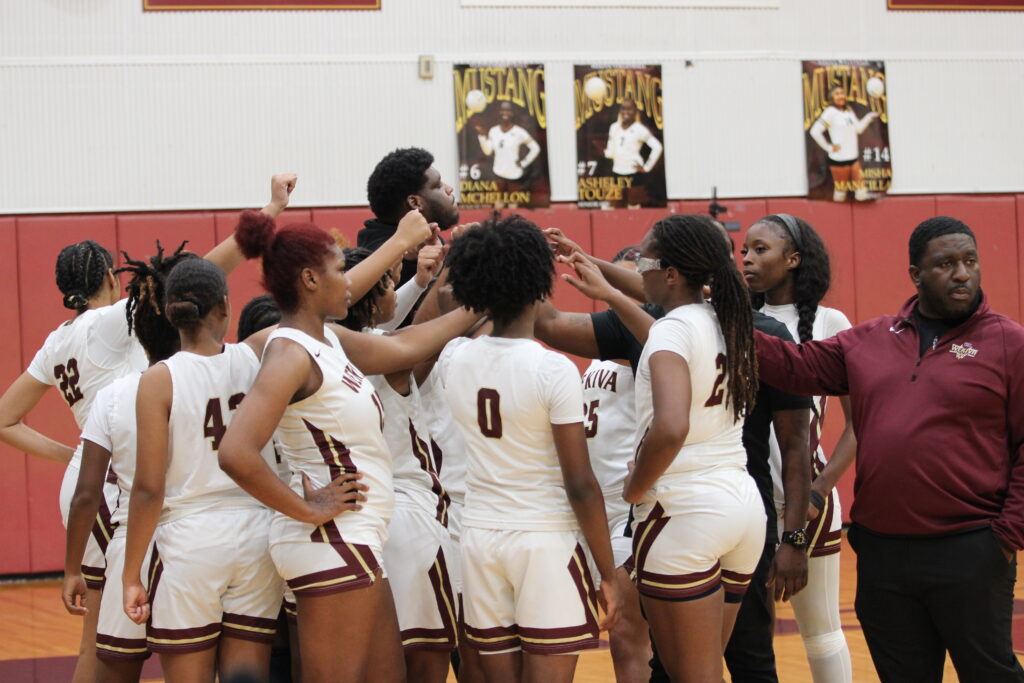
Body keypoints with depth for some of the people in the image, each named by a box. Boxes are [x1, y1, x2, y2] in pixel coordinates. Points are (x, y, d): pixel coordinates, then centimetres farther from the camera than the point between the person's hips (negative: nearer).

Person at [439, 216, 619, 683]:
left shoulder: (453, 362, 1)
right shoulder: (553, 370, -14)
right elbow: (581, 486, -13)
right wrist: (608, 572, -6)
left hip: (480, 539, 5)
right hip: (545, 542, -5)